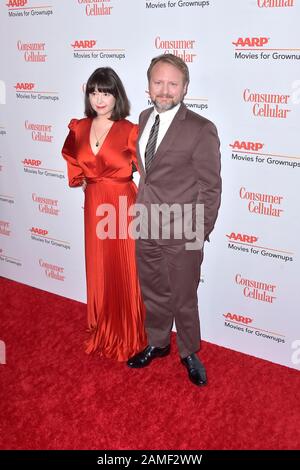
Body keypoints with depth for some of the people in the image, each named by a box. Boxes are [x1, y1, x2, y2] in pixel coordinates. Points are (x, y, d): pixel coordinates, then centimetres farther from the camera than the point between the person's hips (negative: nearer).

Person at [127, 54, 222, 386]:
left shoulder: (201, 130, -14)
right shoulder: (144, 118, 6)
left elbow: (211, 188, -11)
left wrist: (200, 235, -11)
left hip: (181, 234, -5)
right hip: (145, 230, 6)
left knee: (184, 300, 11)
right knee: (153, 294, 21)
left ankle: (189, 353, 35)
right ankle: (157, 343, 44)